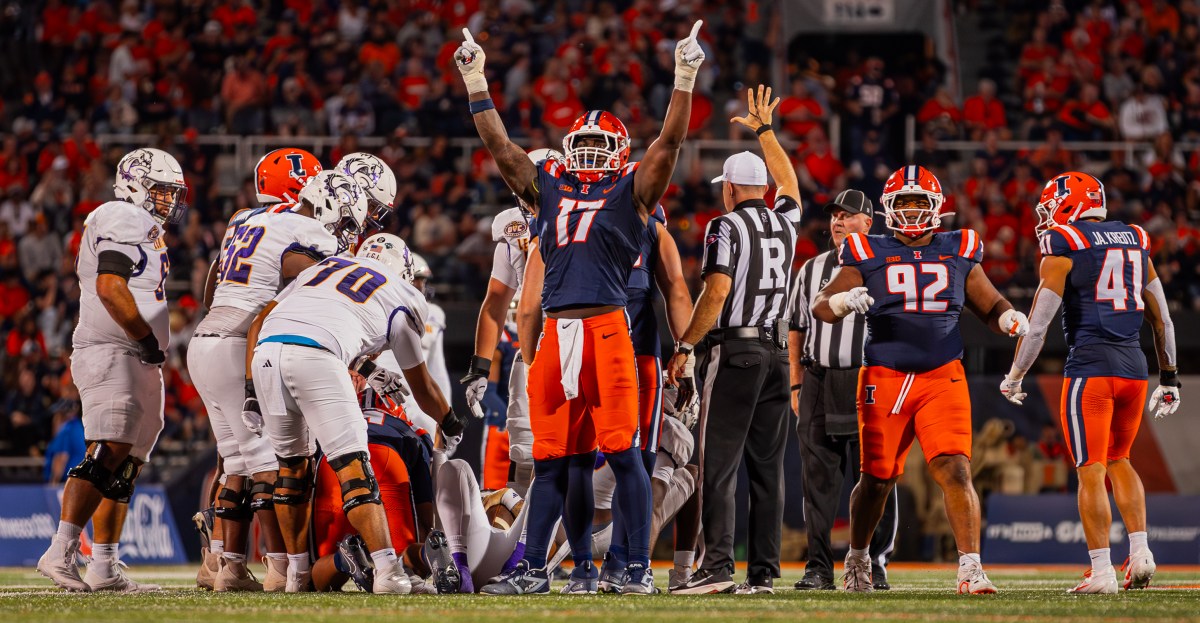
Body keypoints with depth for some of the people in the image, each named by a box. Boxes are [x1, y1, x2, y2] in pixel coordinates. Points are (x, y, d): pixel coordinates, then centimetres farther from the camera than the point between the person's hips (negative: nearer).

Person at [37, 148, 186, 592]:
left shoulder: (141, 226, 25)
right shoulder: (125, 219, -7)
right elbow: (110, 288, -18)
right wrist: (148, 339, -13)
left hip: (136, 361, 11)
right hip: (113, 353, -11)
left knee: (125, 465, 8)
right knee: (107, 454, -19)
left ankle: (105, 567, 8)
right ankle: (60, 553, -26)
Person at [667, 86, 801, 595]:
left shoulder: (726, 226, -5)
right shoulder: (784, 222, 13)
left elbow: (717, 290, -15)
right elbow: (789, 183, 34)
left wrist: (685, 346, -9)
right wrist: (764, 130, 45)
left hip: (733, 351, -6)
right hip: (776, 353, 6)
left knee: (718, 463, -8)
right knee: (767, 468, 6)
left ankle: (717, 564, -17)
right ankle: (764, 571, 3)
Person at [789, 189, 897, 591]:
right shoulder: (812, 270, 14)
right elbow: (797, 330, 18)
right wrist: (797, 384, 11)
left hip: (868, 382, -4)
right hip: (818, 381, 4)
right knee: (818, 480, 3)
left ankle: (874, 565, 3)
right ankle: (819, 567, 6)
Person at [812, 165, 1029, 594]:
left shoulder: (958, 253, 9)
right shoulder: (868, 255, 4)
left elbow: (990, 306, 18)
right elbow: (821, 308, 2)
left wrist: (1009, 318, -5)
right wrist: (844, 301, -20)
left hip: (943, 379, 1)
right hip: (884, 378, 0)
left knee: (955, 471, -14)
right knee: (877, 479, 7)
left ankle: (970, 569, -14)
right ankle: (857, 559, 30)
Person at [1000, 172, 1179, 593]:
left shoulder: (1063, 250, -3)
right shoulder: (1135, 243, 14)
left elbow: (1038, 324, -5)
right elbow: (1161, 319, 17)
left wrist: (1014, 378, 6)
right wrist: (1169, 377, 25)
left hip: (1090, 368, -6)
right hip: (1134, 367, 6)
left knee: (1091, 471, -1)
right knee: (1118, 460, 21)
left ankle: (1102, 571, -4)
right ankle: (1140, 551, 6)